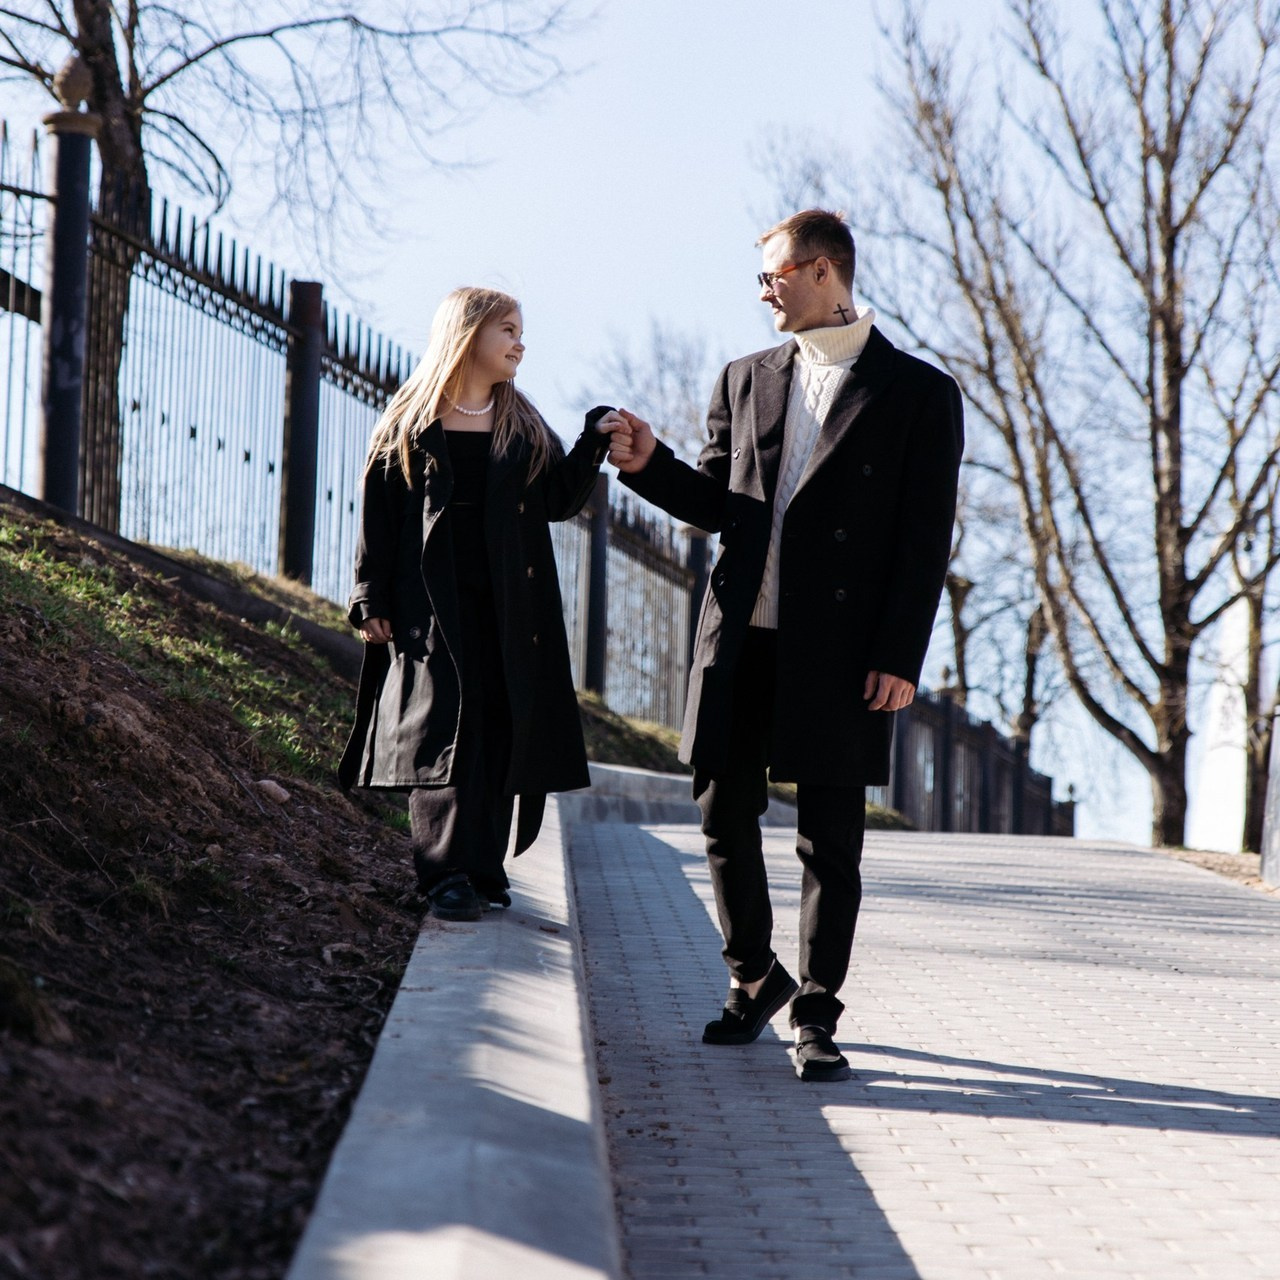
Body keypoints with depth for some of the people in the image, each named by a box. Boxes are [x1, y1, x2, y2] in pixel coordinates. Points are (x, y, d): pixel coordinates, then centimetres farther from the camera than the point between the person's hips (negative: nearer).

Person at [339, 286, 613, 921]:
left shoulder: (524, 427, 15)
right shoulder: (410, 423, 4)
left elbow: (560, 500, 8)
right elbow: (378, 513, 2)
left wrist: (595, 442, -6)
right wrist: (373, 601, -4)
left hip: (507, 608, 4)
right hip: (432, 605, -4)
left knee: (500, 735, 1)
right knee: (443, 726, -12)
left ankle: (484, 868, 8)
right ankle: (449, 873, -14)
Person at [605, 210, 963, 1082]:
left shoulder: (918, 393, 0)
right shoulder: (746, 382, 14)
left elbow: (925, 541, -4)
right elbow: (716, 504, 14)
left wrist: (901, 658, -11)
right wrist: (650, 464, -5)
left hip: (840, 650, -4)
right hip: (741, 641, 5)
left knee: (830, 838, 0)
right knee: (726, 816, 9)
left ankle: (817, 1017, 9)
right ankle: (756, 978, 29)